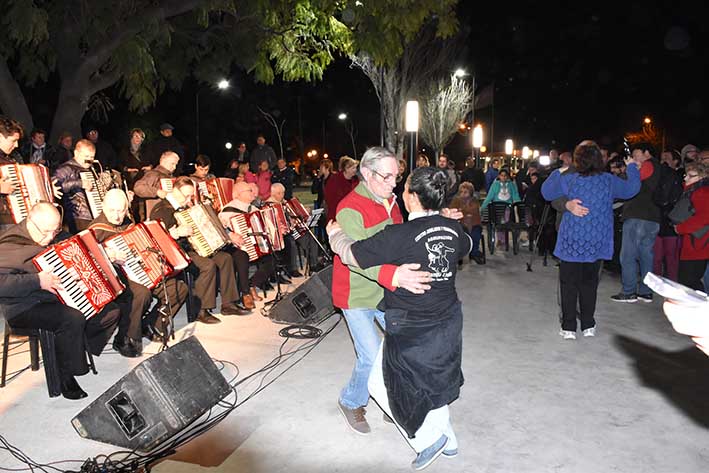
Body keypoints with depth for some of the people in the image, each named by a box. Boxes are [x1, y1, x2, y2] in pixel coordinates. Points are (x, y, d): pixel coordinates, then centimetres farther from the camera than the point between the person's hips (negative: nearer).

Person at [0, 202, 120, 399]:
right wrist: (37, 281, -32)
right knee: (73, 319, -35)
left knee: (111, 311, -1)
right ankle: (65, 376, -16)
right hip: (26, 308, -9)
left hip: (61, 297, 9)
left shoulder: (50, 238, 10)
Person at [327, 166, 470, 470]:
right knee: (434, 379, 27)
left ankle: (428, 439, 20)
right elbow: (466, 246, 20)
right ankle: (447, 439, 42)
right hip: (448, 323, 7)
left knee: (383, 383, 15)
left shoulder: (399, 236, -25)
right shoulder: (452, 229, -4)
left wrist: (335, 233, 4)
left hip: (412, 330, -7)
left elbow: (351, 254, -16)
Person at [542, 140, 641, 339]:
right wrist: (632, 166, 24)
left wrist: (558, 172, 18)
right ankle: (588, 326, 21)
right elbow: (631, 189, 9)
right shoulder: (608, 181, -5)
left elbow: (546, 192, 4)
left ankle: (569, 328, 8)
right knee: (589, 284, 14)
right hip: (596, 244, 2)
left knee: (569, 285, 6)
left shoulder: (567, 180, -9)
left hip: (571, 243, -2)